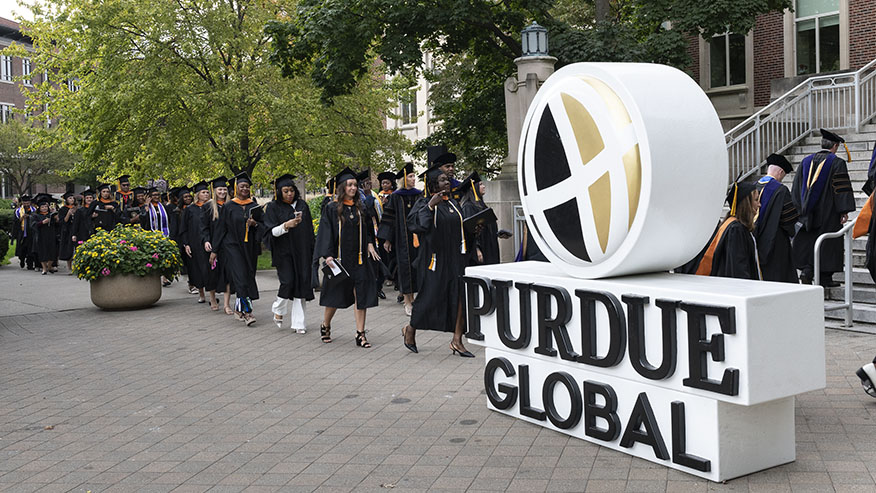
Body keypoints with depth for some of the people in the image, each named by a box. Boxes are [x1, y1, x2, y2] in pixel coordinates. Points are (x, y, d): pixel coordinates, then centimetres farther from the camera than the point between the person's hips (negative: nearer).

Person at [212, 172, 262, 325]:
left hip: (249, 247, 4)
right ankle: (247, 312, -17)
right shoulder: (229, 206, 1)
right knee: (240, 278, -14)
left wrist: (255, 224, -11)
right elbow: (220, 228, 3)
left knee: (247, 278, 7)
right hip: (233, 246, -4)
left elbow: (263, 225, 13)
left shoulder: (254, 206, 8)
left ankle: (239, 307, 24)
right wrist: (214, 249, 2)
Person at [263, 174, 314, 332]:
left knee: (300, 284, 0)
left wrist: (311, 252, 11)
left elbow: (309, 229, 15)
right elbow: (271, 231, -8)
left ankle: (297, 323, 6)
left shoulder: (302, 205, 10)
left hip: (302, 252, 3)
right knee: (288, 282, -12)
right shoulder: (273, 207, -1)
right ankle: (278, 311, 17)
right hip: (284, 252, -3)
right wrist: (286, 226, -25)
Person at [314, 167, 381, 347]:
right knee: (335, 295, 8)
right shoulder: (331, 209, -3)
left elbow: (367, 230, 18)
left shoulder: (360, 208, 10)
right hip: (339, 259, -3)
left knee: (361, 295, -3)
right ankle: (325, 326, 31)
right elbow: (325, 233, -7)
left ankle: (360, 334, 2)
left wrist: (370, 243, 1)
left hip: (359, 258, 3)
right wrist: (328, 255, -16)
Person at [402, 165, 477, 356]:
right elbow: (414, 221, -21)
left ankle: (457, 341, 1)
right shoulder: (424, 203, -4)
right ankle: (410, 329, 25)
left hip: (455, 258, 6)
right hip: (435, 259, -6)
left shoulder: (453, 203, 15)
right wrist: (430, 206, -27)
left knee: (461, 296, -4)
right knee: (429, 296, 1)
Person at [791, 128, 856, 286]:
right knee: (828, 243, 3)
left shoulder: (806, 161, 8)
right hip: (828, 213, -4)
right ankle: (825, 278, 6)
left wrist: (799, 209, 17)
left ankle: (806, 270, -10)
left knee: (806, 243, 8)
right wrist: (844, 211, -8)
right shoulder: (837, 163, -7)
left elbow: (797, 187, 11)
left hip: (808, 212, 4)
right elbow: (842, 188, -11)